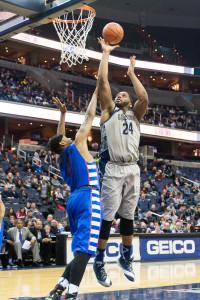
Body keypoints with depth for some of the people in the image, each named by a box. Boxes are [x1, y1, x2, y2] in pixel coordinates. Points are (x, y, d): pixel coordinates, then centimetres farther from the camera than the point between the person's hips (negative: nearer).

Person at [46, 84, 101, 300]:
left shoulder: (62, 157, 18)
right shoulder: (77, 145, 3)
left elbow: (59, 136, 37)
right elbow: (89, 116, 7)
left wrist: (62, 113, 39)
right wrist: (96, 91, 17)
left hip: (74, 199, 8)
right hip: (88, 197, -8)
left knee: (81, 248, 14)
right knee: (84, 248, -14)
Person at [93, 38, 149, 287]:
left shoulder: (135, 114, 17)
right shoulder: (109, 111, 10)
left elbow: (144, 97, -2)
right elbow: (103, 81, 1)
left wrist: (132, 74, 9)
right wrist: (106, 53, 7)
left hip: (133, 170, 4)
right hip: (113, 170, -4)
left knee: (128, 217, 11)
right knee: (107, 217, -3)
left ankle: (126, 258, 24)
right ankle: (99, 262, 6)